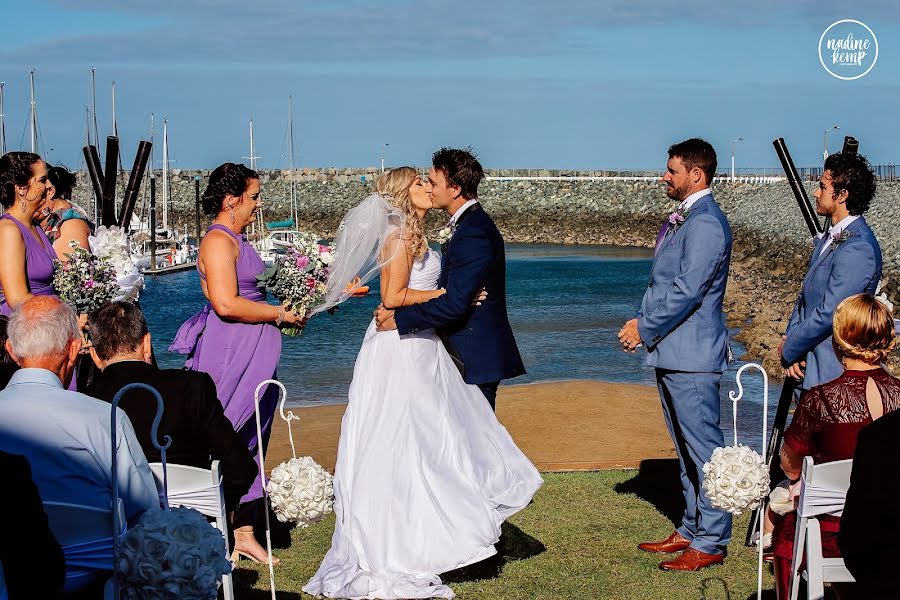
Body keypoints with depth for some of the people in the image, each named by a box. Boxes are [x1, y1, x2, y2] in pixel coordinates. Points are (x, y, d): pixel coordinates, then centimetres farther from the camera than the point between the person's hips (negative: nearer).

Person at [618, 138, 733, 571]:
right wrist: (642, 324, 5)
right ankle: (692, 529, 28)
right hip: (670, 353, 10)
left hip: (692, 357, -10)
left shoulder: (706, 223, -16)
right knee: (686, 446, 17)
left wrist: (645, 328, -12)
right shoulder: (679, 219, 16)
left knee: (704, 446, -3)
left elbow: (687, 291, -21)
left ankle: (710, 542, 4)